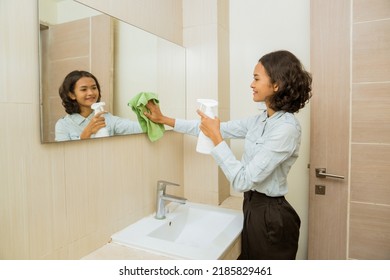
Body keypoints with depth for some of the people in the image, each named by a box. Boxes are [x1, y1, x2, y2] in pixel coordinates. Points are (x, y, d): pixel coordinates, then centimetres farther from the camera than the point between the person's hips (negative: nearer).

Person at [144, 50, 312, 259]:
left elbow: (243, 181, -27)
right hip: (253, 207, 8)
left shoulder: (286, 128, -24)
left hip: (270, 217, -8)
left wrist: (216, 138, -24)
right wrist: (165, 120, 7)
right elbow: (218, 128, 6)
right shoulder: (261, 120, 2)